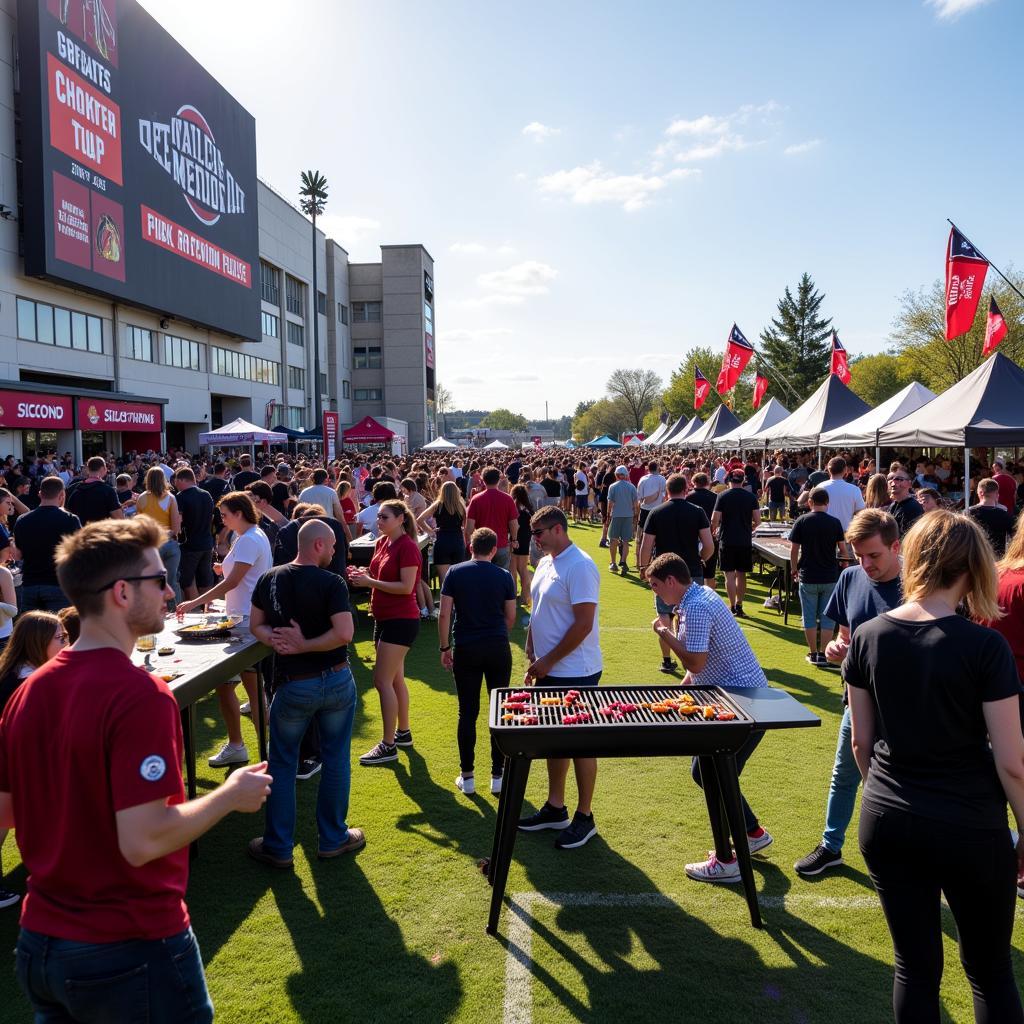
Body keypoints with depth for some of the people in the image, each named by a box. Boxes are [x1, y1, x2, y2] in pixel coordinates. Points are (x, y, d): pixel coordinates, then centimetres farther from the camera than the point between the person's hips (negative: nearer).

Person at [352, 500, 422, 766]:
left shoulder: (407, 547, -17)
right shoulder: (382, 542, 9)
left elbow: (406, 587, -22)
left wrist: (370, 582, -20)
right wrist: (366, 575, -2)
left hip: (401, 620, -9)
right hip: (384, 617, 9)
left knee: (383, 680, -9)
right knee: (395, 679, 17)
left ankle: (388, 746, 0)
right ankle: (403, 732, 31)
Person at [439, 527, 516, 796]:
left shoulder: (455, 573, -1)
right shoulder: (504, 576, 0)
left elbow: (444, 615, -4)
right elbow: (511, 617, 5)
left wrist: (445, 647, 6)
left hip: (466, 650, 0)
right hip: (498, 649, 0)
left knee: (468, 713, 7)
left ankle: (467, 777, 15)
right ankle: (498, 776, 16)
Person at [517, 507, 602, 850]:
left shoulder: (580, 566, -19)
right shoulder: (545, 563, 9)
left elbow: (583, 623, -22)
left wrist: (548, 661, -17)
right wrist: (532, 657, 9)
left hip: (575, 672, -8)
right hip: (548, 670, 9)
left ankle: (584, 818, 19)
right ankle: (555, 809, 32)